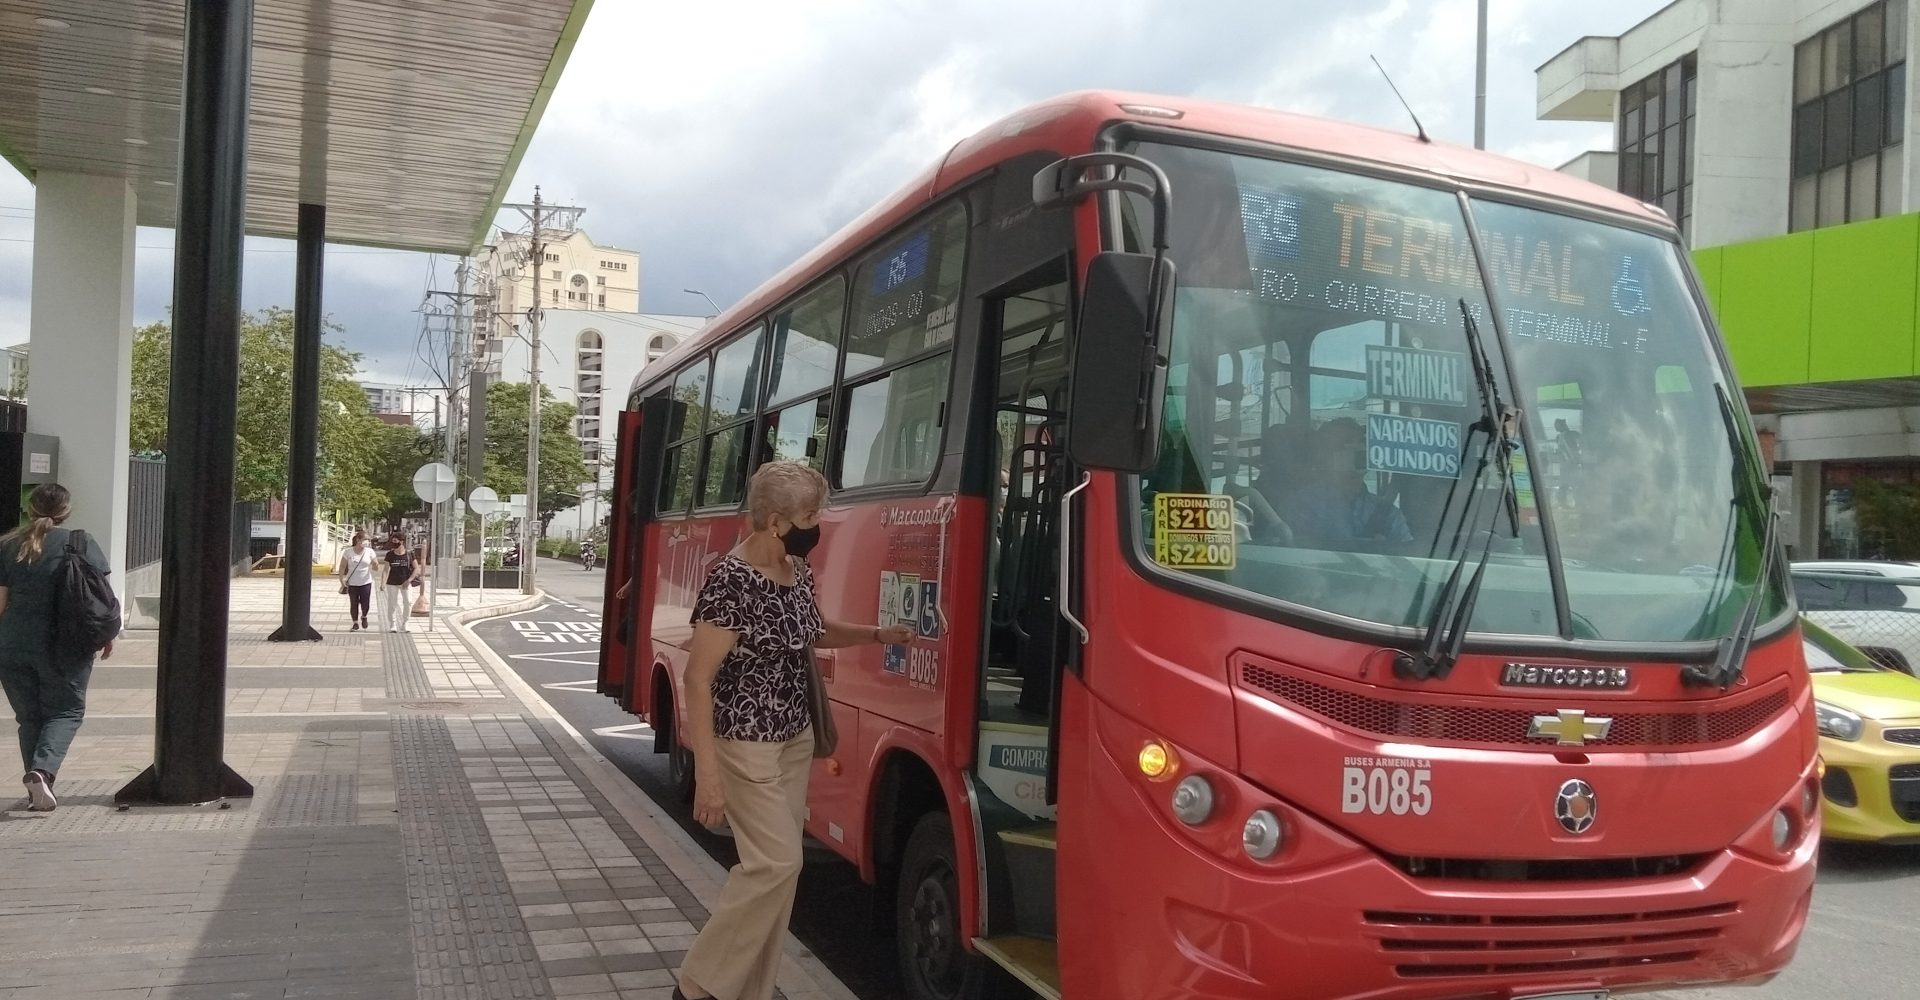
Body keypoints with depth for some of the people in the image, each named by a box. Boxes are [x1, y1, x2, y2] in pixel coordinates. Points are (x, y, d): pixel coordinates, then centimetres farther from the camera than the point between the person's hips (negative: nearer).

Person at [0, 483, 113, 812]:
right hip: (64, 647, -2)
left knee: (29, 716, 14)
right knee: (66, 711, 10)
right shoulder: (81, 544, -3)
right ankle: (42, 770, -13)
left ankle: (37, 789, 14)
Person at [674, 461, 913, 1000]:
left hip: (795, 740, 8)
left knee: (777, 864, 10)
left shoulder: (797, 572, 3)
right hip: (746, 745, -8)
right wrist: (707, 774, -25)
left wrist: (875, 634, 10)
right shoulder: (731, 580, -21)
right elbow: (698, 678, -22)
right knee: (776, 863, -9)